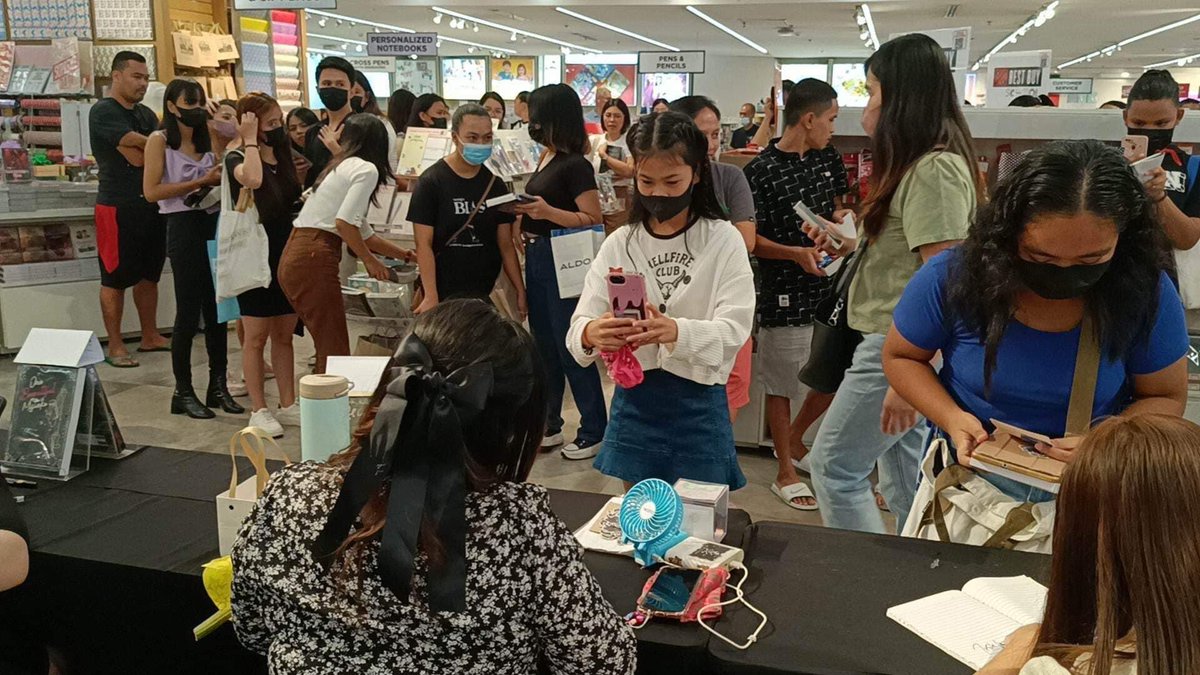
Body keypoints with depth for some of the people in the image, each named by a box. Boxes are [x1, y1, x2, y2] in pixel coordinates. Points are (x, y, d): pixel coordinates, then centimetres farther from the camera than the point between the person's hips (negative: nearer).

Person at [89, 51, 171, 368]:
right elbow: (137, 157, -19)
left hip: (151, 204, 8)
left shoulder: (145, 114, 16)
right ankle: (115, 346, 5)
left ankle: (150, 336, 23)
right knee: (115, 278, -1)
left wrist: (142, 147, -14)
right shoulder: (104, 112, -9)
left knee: (148, 274, 13)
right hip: (118, 207, -8)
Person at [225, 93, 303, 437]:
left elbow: (295, 198, 21)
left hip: (287, 251, 7)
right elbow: (251, 179, -35)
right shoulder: (237, 157, -10)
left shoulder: (282, 152, 10)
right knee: (256, 336, 1)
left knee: (284, 334, 11)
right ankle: (258, 410, 10)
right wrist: (250, 139, -22)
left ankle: (288, 405, 19)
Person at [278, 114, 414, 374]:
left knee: (327, 347, 16)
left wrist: (401, 253, 37)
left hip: (294, 257, 9)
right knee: (335, 351, -3)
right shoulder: (367, 169, -4)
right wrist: (370, 261, -3)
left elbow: (363, 231, 28)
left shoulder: (343, 167, 23)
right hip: (314, 259, -9)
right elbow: (344, 222, -17)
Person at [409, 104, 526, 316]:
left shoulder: (494, 185, 7)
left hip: (487, 296, 4)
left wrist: (520, 291, 2)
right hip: (445, 298, -4)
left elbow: (506, 245, 9)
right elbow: (424, 245, -10)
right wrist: (431, 297, -17)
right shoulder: (431, 182, -6)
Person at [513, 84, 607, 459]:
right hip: (537, 257, 9)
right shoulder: (547, 157, 9)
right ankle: (548, 425, 28)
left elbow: (593, 220, -19)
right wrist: (525, 225, 5)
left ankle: (593, 433, 11)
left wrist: (547, 211, -28)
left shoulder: (575, 165, -14)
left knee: (571, 350, -1)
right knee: (544, 347, 16)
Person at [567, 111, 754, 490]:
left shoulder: (723, 240, -5)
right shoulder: (619, 245, 2)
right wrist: (589, 334, -32)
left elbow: (735, 328, -16)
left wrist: (678, 332, -37)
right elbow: (580, 325, -7)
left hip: (699, 403, -2)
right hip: (634, 399, 2)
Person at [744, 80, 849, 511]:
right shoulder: (761, 171, -13)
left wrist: (839, 218, -1)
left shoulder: (829, 158, 7)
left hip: (829, 286, 7)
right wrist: (796, 253, -23)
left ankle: (794, 439, 41)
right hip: (785, 294, -7)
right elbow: (749, 239, -12)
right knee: (782, 386, 7)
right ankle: (786, 473, 22)